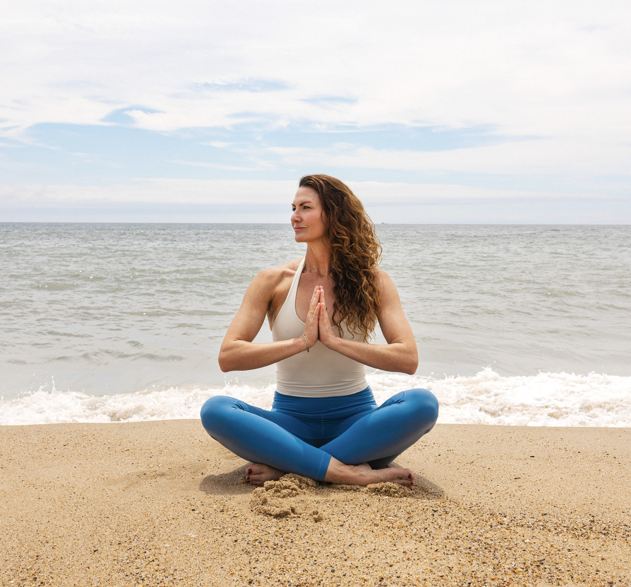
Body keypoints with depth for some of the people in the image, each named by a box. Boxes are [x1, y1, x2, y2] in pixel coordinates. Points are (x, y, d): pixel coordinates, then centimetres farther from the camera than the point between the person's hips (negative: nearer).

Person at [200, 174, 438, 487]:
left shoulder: (373, 281, -1)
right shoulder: (273, 282, -1)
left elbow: (408, 359, -12)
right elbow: (227, 357, -11)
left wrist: (334, 340, -20)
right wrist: (302, 342, -19)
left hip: (354, 419, 0)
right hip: (292, 419, 0)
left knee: (423, 403, -28)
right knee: (215, 410, -26)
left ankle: (284, 466, -26)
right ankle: (350, 473, -30)